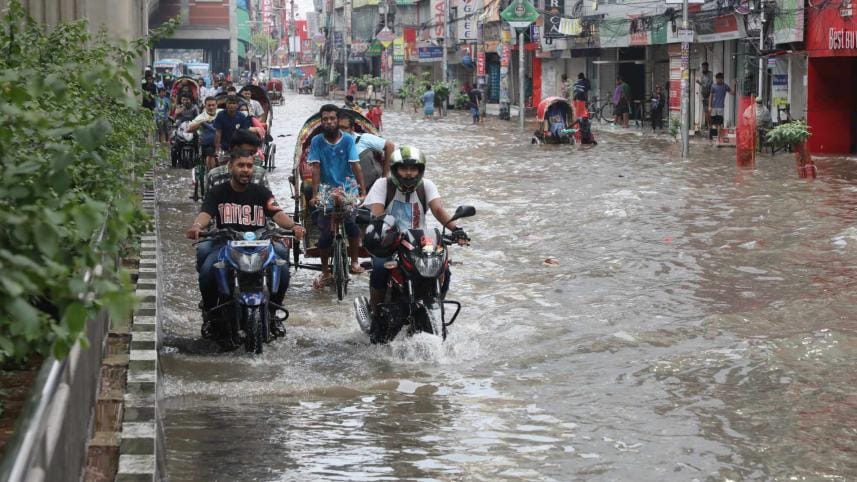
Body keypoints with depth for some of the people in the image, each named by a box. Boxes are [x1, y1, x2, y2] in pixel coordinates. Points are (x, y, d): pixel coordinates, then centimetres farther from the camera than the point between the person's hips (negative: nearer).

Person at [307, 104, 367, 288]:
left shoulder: (348, 140, -2)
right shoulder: (316, 141, -1)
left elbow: (356, 166, -8)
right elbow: (315, 169, -5)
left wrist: (363, 192, -16)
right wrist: (315, 195, -15)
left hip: (347, 190, -1)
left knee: (352, 224, -23)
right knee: (325, 234, -5)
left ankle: (354, 261, -2)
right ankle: (325, 272, 14)